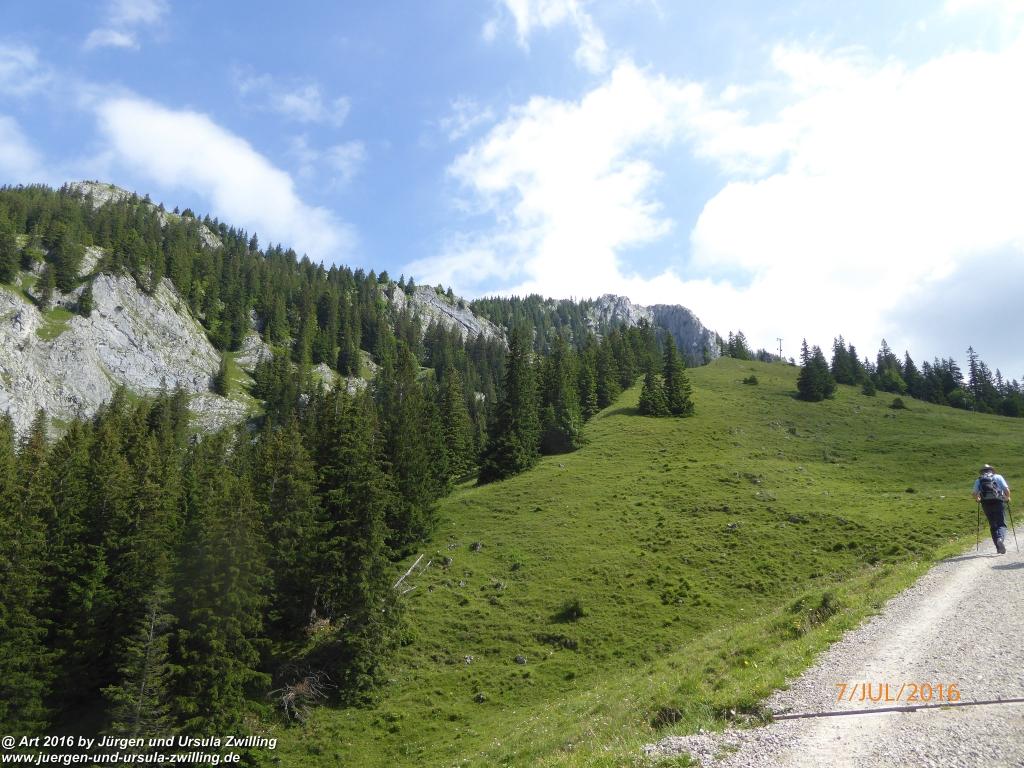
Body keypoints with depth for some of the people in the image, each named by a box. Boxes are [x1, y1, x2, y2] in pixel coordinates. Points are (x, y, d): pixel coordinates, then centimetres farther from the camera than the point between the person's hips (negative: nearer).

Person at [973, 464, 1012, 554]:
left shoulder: (978, 480, 15)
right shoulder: (998, 477, 12)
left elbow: (975, 494, 3)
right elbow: (1006, 489, 0)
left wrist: (978, 500, 22)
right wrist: (1007, 498, 18)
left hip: (986, 503, 1)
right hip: (999, 501, -1)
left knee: (993, 525, 11)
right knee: (1001, 524, 2)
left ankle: (999, 547, 7)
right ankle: (1001, 538, -28)